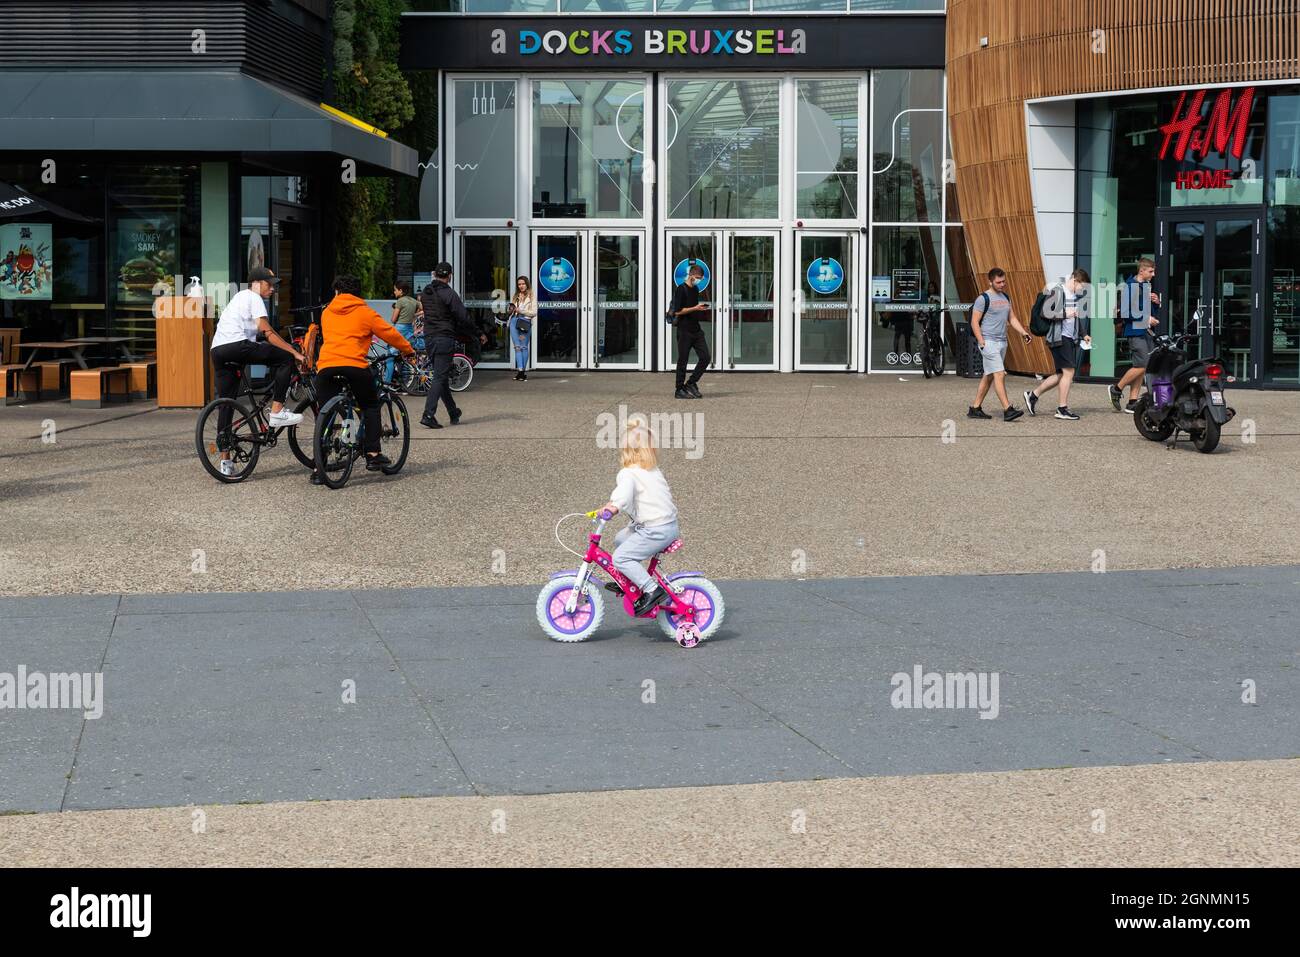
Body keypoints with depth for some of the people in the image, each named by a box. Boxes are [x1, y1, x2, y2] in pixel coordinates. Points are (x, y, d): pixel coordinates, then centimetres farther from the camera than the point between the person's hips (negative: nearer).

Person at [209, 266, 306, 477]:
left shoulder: (240, 296, 31)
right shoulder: (254, 298, 1)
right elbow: (268, 333, -7)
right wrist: (295, 352, -7)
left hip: (217, 351, 10)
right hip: (236, 345, -10)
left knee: (226, 403, 9)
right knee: (285, 358, -4)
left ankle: (225, 461, 10)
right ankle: (277, 412, -7)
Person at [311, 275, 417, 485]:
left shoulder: (326, 313, 22)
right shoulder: (364, 312, 11)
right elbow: (389, 333, 14)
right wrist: (408, 351, 30)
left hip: (326, 367, 3)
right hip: (355, 365, -2)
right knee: (370, 408, 19)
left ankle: (318, 468, 0)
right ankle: (372, 455, 12)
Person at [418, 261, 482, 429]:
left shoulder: (425, 294, 11)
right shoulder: (449, 294, -12)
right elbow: (463, 318, -12)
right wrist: (478, 335, 1)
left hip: (429, 338, 7)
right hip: (444, 338, -7)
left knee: (441, 376, 15)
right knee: (440, 377, -7)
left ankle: (454, 413, 25)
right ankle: (428, 415, -17)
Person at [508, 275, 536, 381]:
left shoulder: (531, 297, 4)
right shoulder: (516, 296, 19)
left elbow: (534, 312, -3)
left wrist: (521, 311, -10)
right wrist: (511, 310, 5)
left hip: (525, 322, -4)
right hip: (514, 321, 4)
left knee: (524, 347, -1)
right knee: (517, 346, -5)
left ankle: (523, 370, 2)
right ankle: (521, 370, -10)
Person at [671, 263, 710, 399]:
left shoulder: (695, 289, 15)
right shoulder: (681, 290, -11)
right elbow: (678, 311, -17)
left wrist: (701, 308, 11)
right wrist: (696, 308, -18)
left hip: (696, 329, 8)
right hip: (684, 330, -8)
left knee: (705, 357, 2)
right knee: (683, 361, -1)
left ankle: (691, 383, 13)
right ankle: (680, 390, 6)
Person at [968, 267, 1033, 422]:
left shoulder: (1006, 297, 16)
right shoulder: (983, 298, -8)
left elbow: (1012, 319, 21)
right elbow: (974, 322, -9)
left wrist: (1023, 333, 6)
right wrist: (982, 342, -16)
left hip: (1002, 342, 8)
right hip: (989, 342, -8)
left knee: (989, 376, 10)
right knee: (999, 374, -14)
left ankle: (975, 409, 16)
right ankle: (1007, 410, -18)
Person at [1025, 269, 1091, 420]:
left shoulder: (1075, 296, 16)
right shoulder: (1057, 292, -10)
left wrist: (1083, 335, 18)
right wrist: (1065, 314, -21)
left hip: (1071, 339, 9)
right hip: (1060, 338, -9)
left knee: (1062, 374, 11)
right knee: (1069, 372, -10)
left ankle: (1033, 394, 23)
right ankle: (1063, 409, -3)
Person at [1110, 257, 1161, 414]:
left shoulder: (1147, 286, 18)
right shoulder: (1130, 286, -9)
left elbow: (1154, 312, 25)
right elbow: (1125, 311, -18)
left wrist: (1157, 302, 4)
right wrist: (1145, 318, -17)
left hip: (1147, 331, 9)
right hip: (1135, 331, -9)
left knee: (1141, 368, 6)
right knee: (1141, 365, -15)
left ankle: (1132, 402, 8)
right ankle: (1116, 389, 1)